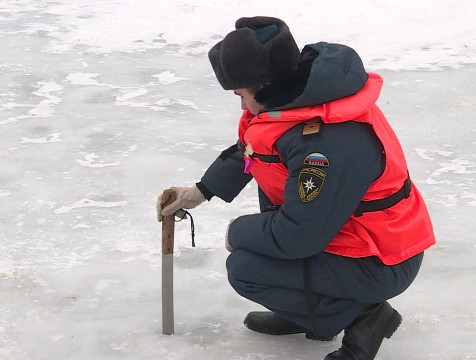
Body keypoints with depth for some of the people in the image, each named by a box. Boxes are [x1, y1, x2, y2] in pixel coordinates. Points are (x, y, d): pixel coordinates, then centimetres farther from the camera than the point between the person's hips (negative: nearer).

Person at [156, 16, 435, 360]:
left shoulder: (328, 144, -34)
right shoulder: (296, 93, -3)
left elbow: (297, 237, -27)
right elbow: (249, 148, 17)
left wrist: (238, 232, -10)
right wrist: (203, 190, 15)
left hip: (378, 267, -10)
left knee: (245, 269, -13)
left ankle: (360, 316, -4)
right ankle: (303, 309, 19)